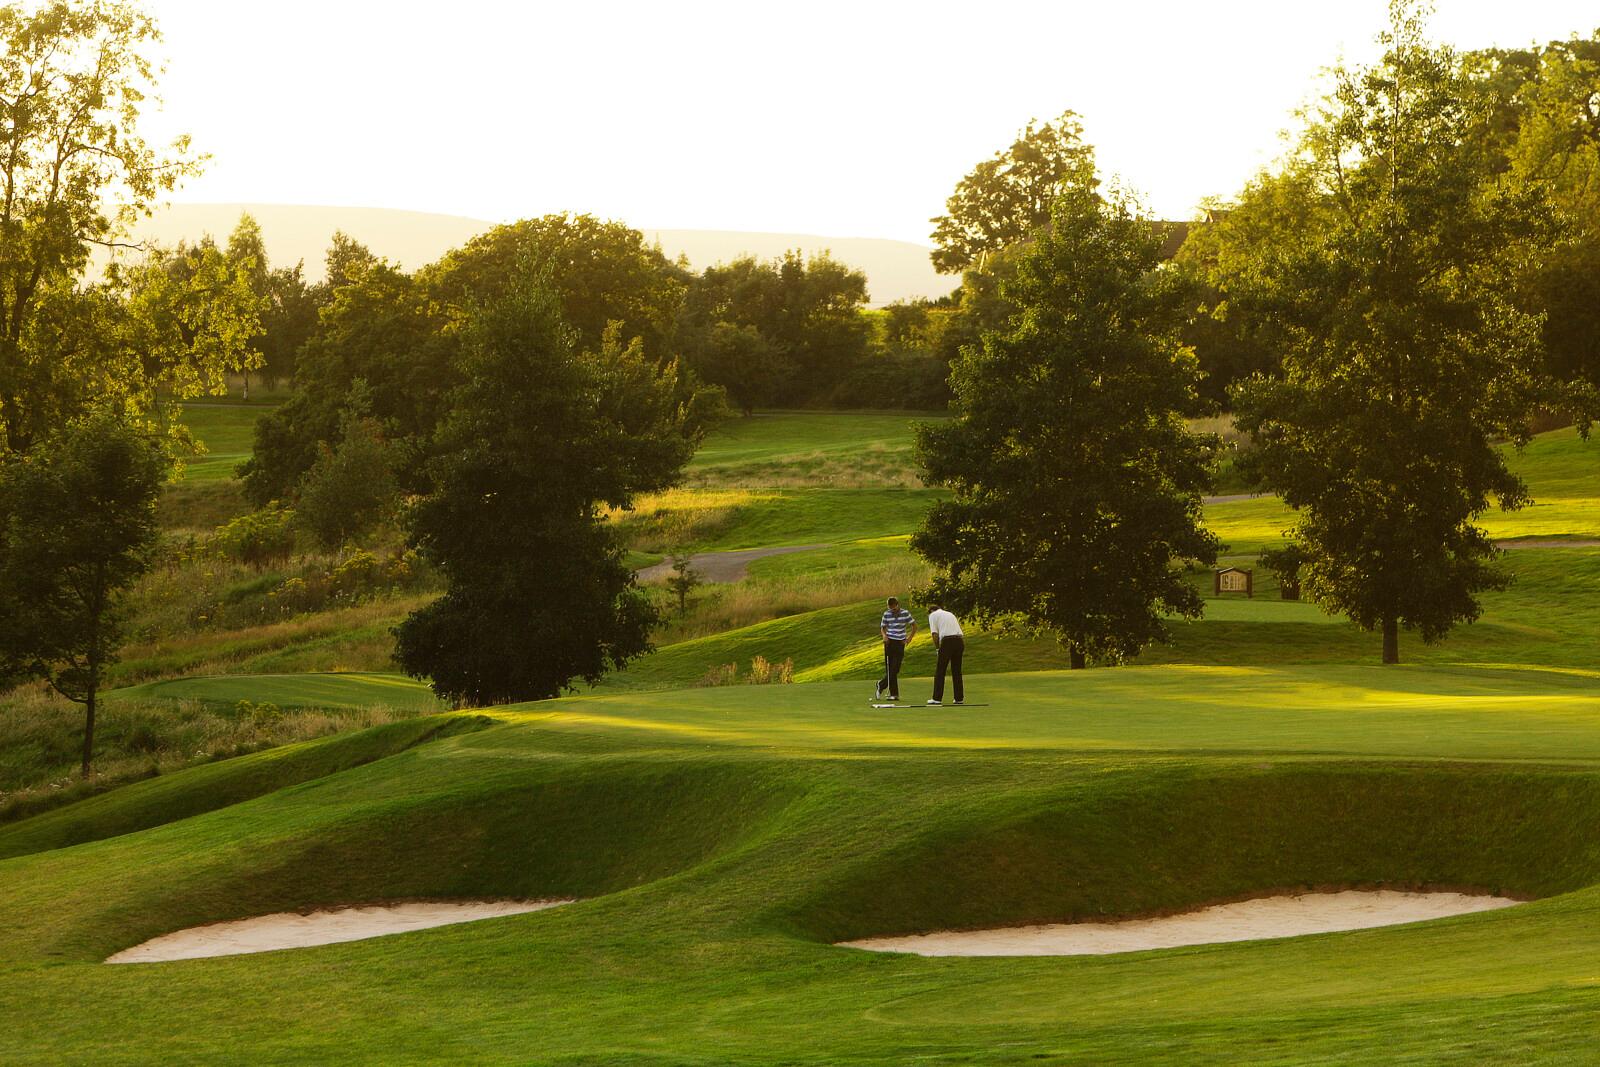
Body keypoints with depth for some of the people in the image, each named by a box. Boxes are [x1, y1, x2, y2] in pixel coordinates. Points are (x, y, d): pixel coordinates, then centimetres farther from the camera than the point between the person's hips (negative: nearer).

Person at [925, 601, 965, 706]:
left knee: (940, 671, 1)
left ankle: (937, 698, 0)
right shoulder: (950, 614, 29)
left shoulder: (933, 615, 10)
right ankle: (959, 698, 13)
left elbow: (935, 633, -2)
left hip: (947, 641, -6)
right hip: (960, 641, 6)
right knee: (956, 671, 13)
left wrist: (937, 648, 7)